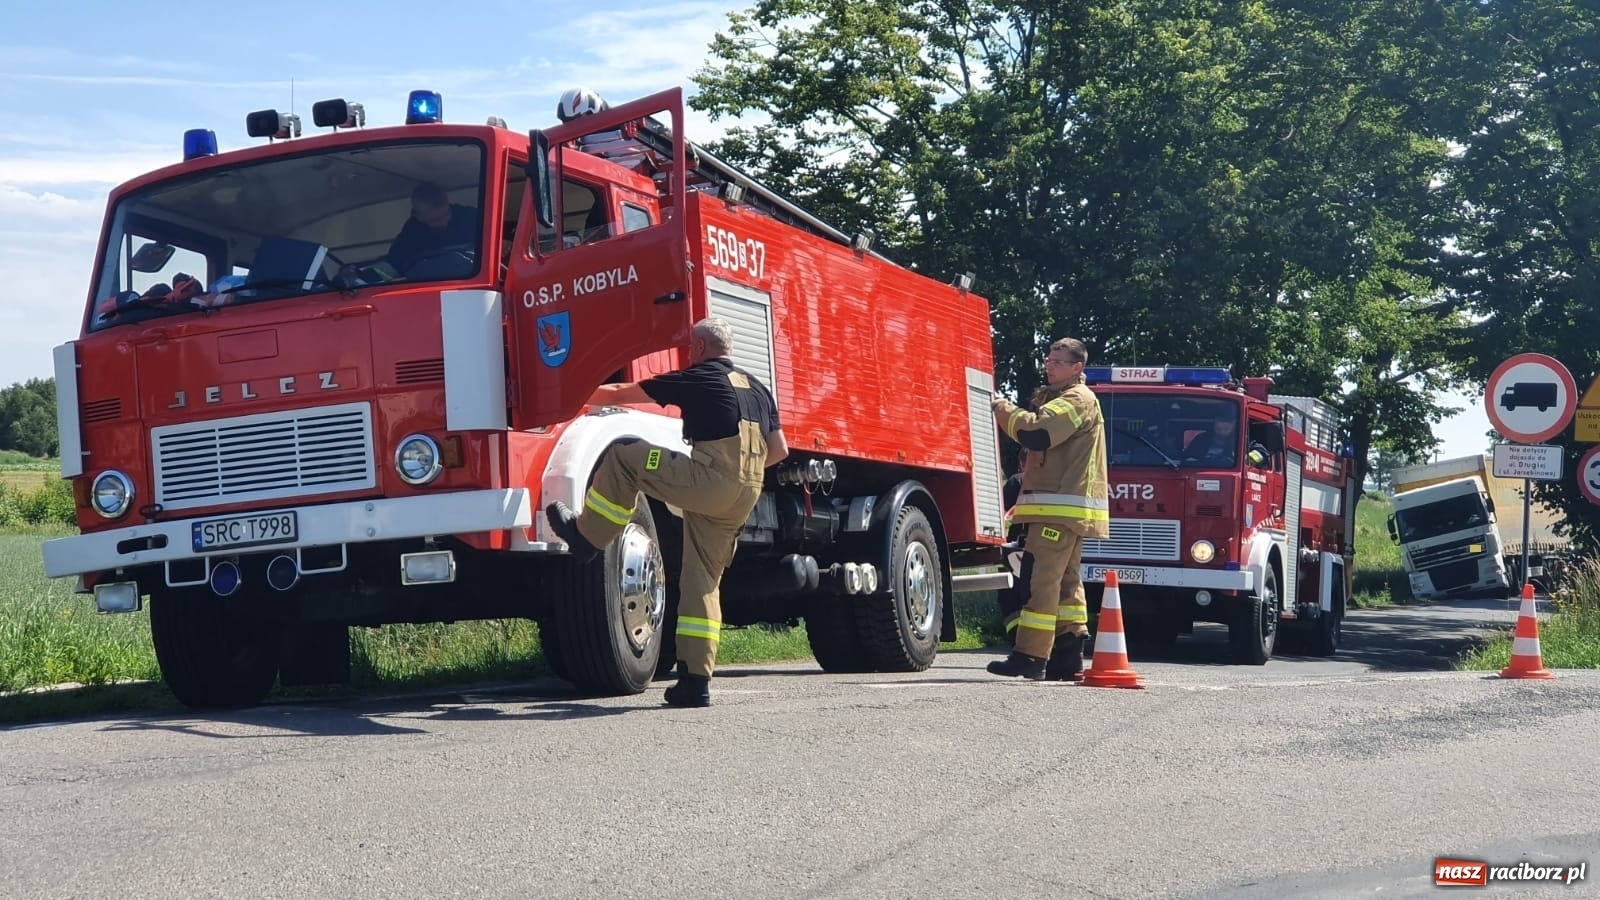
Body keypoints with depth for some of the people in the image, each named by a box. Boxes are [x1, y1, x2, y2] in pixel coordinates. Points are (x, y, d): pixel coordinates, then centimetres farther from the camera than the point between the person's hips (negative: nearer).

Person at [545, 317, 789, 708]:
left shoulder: (696, 379, 3)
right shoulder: (758, 389, 23)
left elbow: (619, 395, 10)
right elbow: (779, 449, 23)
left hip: (710, 481, -7)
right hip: (746, 496, 8)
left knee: (623, 457, 6)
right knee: (703, 581, 12)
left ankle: (585, 536, 16)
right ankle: (695, 682, 8)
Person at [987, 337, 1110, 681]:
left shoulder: (1078, 399, -9)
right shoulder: (1064, 399, 25)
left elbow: (1035, 433, -23)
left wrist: (1002, 408, -10)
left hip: (1061, 508, -11)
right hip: (1068, 508, 11)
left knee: (1040, 579, -13)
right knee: (1066, 583, 10)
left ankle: (1030, 656, -15)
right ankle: (1068, 657, 12)